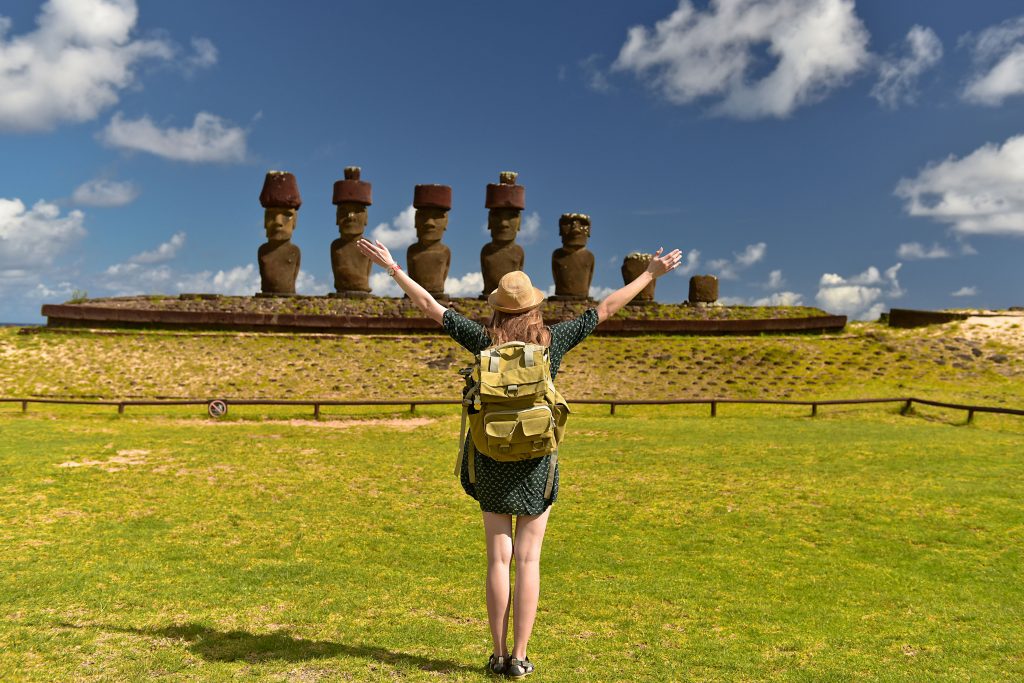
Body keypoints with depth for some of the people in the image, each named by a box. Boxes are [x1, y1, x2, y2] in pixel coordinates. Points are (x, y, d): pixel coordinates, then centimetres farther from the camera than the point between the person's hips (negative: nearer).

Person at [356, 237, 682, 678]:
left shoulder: (485, 341, -5)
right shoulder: (551, 340, -6)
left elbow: (430, 306, -3)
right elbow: (605, 309, 0)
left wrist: (392, 268, 5)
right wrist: (650, 273, 8)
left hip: (492, 463, 1)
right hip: (536, 464, -1)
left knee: (498, 560, 8)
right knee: (528, 562, 4)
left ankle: (499, 655, 14)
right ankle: (519, 658, 9)